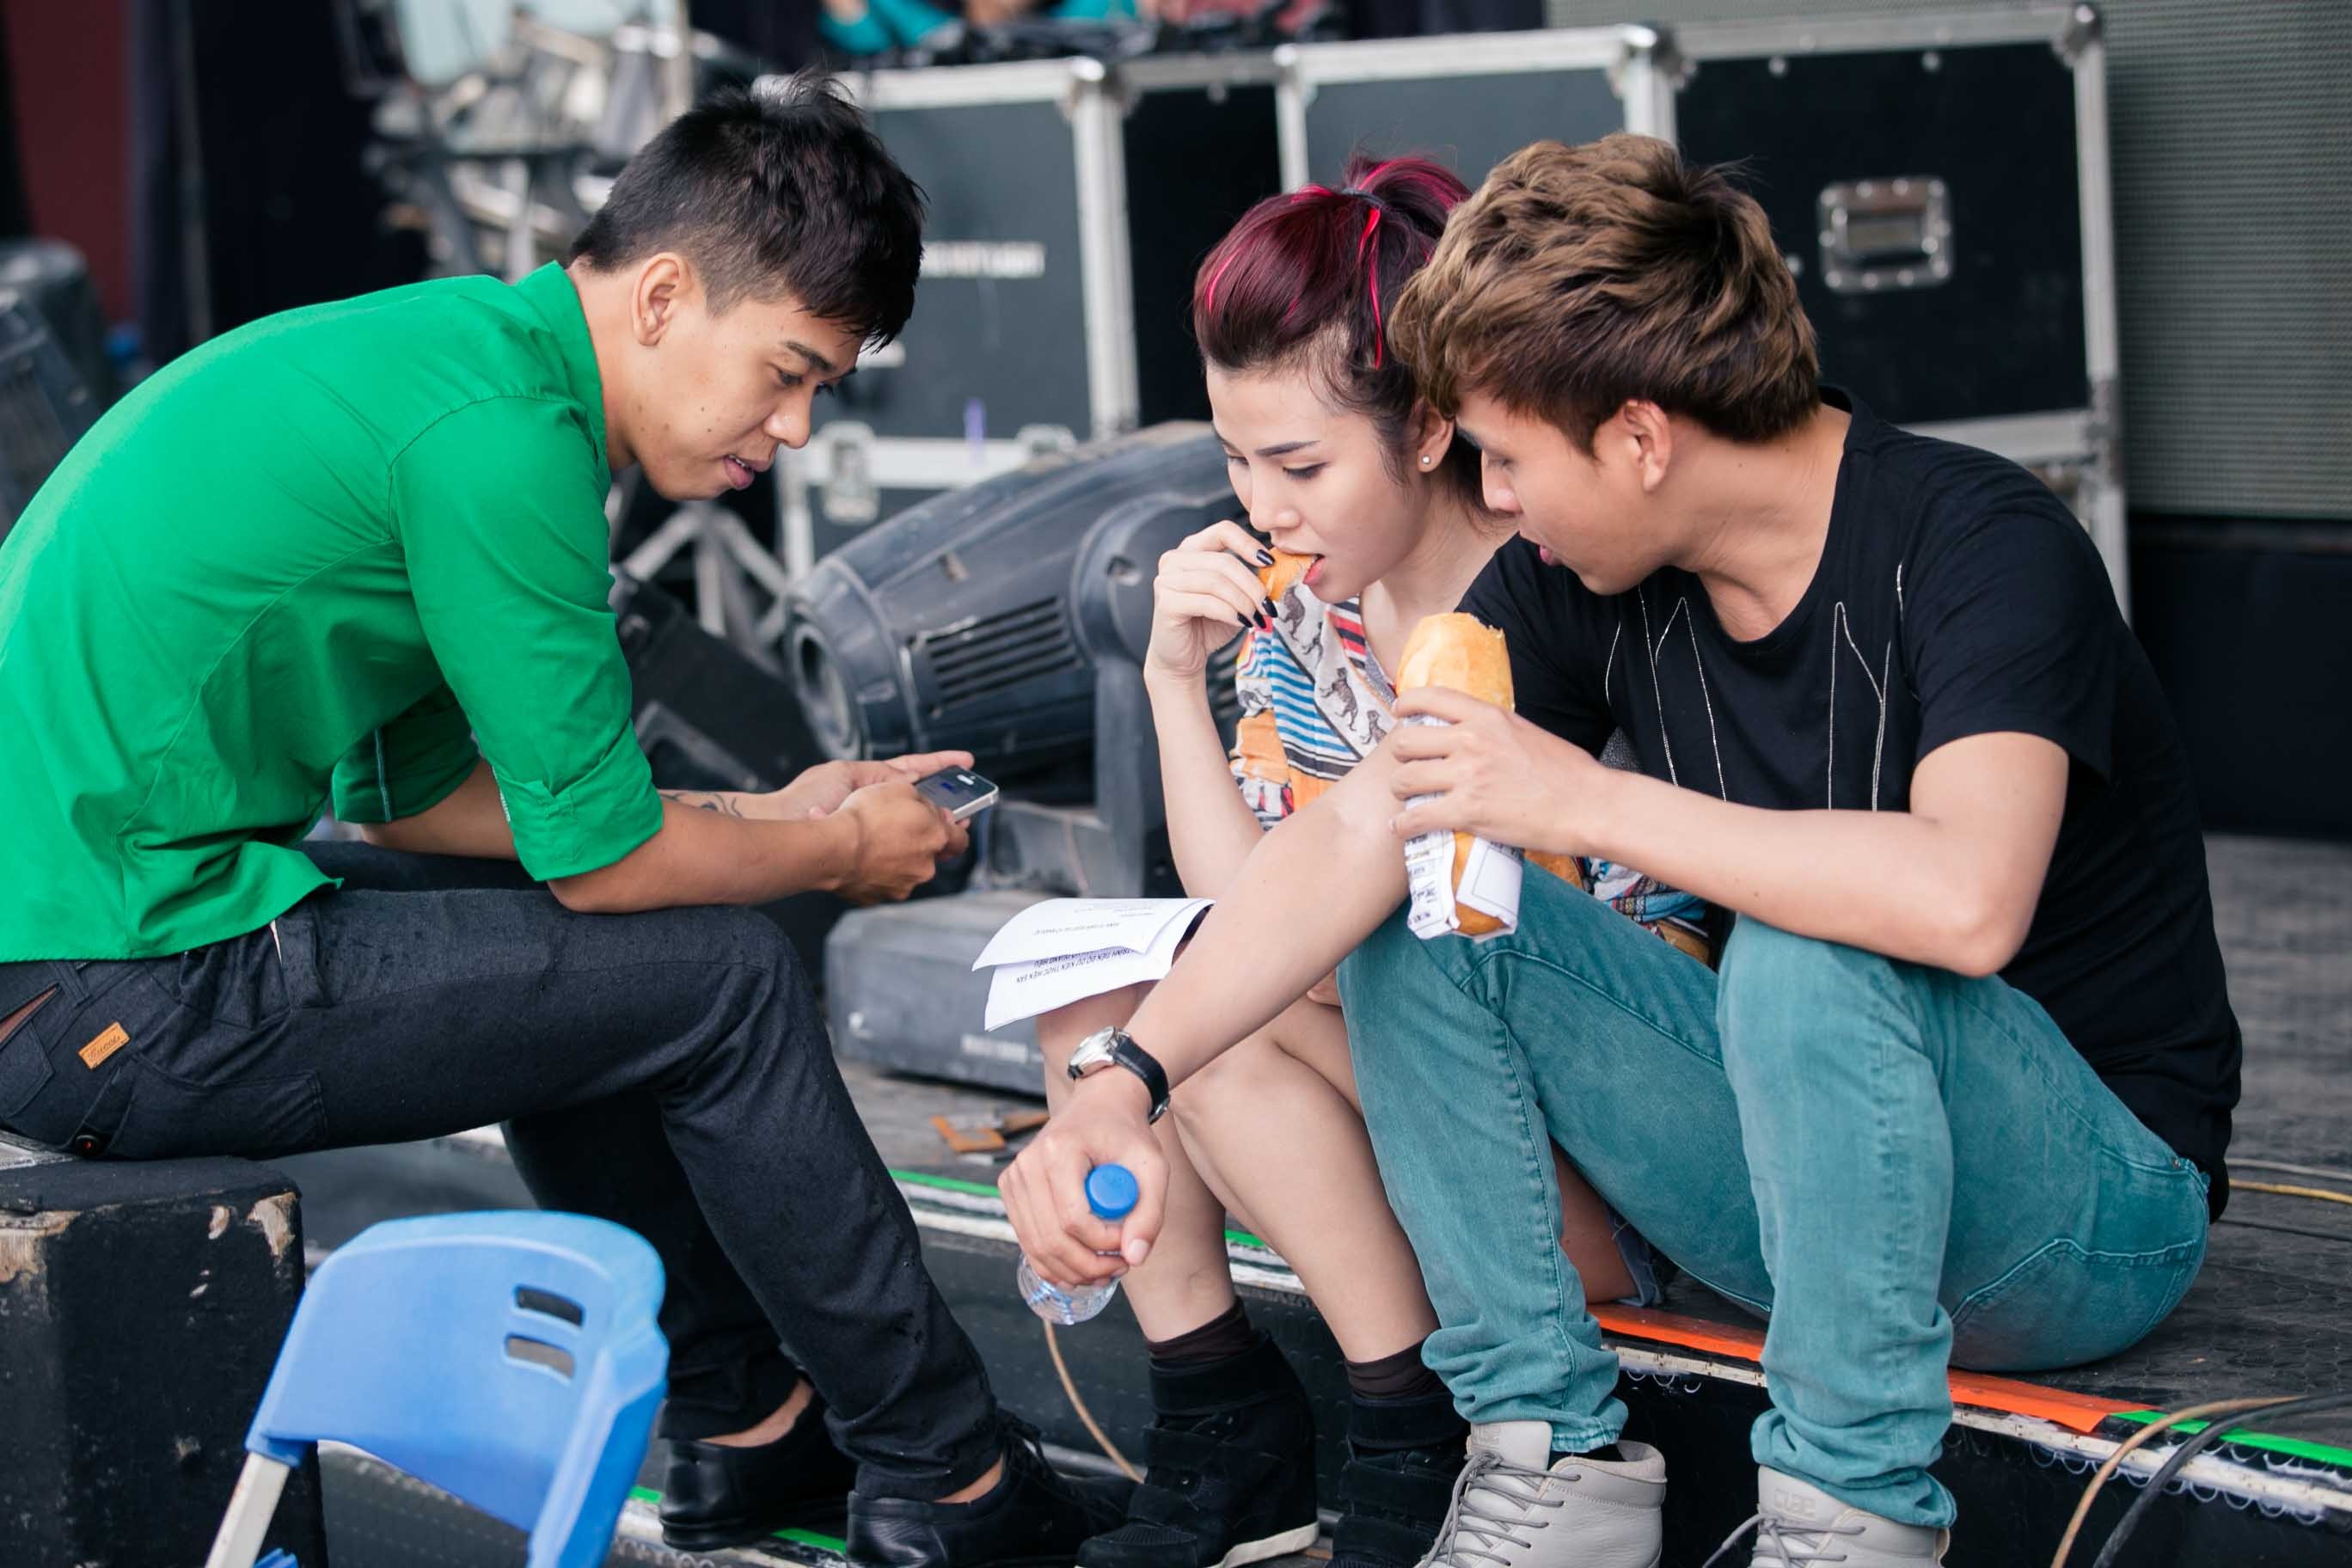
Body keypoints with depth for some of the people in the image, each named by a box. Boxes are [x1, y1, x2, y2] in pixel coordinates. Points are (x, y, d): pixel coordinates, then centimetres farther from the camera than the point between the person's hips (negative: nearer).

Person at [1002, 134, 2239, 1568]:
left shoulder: (1978, 546, -23)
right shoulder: (1583, 582, -4)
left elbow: (1965, 901, -40)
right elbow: (1355, 832, -10)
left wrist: (1590, 804, -31)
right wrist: (1126, 1083, -24)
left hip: (2100, 1208, -6)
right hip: (1807, 1172, 7)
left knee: (1805, 950, -35)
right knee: (1422, 909, -8)